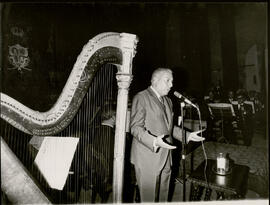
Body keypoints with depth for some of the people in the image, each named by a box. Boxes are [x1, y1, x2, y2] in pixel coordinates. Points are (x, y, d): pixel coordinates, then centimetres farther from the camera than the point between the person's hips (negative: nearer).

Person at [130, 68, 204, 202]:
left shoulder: (168, 101, 15)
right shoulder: (141, 97, -10)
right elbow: (135, 127, -17)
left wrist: (187, 135, 9)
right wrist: (154, 141, -31)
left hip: (165, 157, 7)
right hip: (148, 158, -7)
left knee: (163, 195, 19)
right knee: (149, 197, 7)